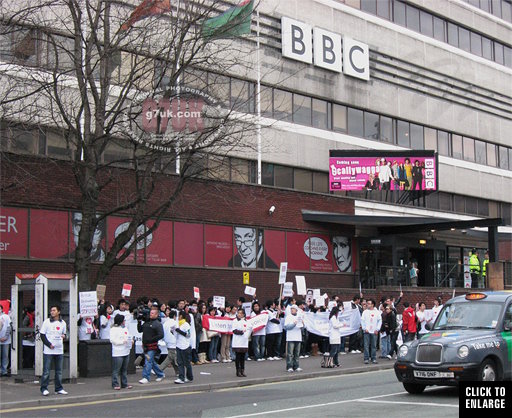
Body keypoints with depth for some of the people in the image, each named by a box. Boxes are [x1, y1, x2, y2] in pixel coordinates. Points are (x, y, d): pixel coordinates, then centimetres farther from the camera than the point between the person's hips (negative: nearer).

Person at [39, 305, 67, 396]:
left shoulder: (62, 323, 9)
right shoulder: (47, 322, -1)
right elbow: (42, 335, -2)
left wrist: (64, 336, -3)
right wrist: (49, 344, -12)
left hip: (59, 350, 4)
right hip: (48, 351, -4)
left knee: (59, 371, 8)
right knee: (46, 371, -4)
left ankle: (59, 388, 15)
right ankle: (44, 388, 3)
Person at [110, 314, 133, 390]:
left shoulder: (125, 328, 16)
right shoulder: (113, 329, -9)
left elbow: (128, 337, 27)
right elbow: (112, 340, -18)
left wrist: (131, 340, 6)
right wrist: (122, 341, -21)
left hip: (126, 352, 8)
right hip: (118, 353, -8)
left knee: (124, 369, 12)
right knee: (116, 369, -5)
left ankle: (124, 384, 18)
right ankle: (115, 384, 1)